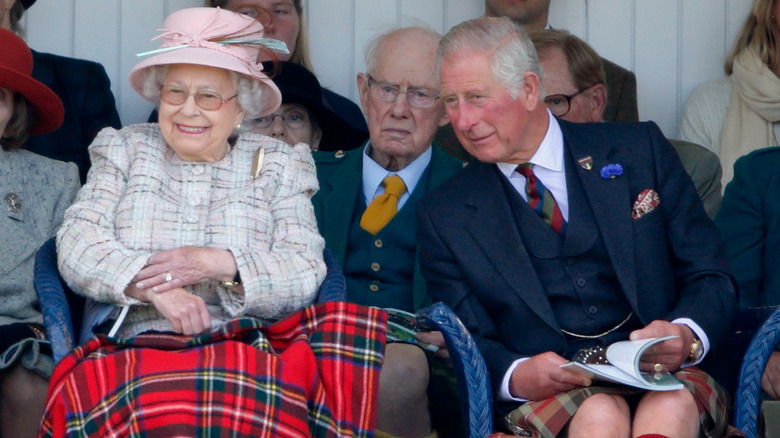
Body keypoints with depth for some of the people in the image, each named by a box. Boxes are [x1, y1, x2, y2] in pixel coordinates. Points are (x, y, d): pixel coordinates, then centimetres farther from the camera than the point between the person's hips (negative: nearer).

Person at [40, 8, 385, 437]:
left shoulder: (277, 164, 18)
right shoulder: (124, 151, 21)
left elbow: (305, 273, 4)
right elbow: (76, 247, 6)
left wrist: (220, 264, -14)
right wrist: (153, 286, -12)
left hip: (245, 349, 0)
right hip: (133, 346, 0)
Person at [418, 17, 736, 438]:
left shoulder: (640, 151, 10)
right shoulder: (444, 215, 11)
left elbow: (711, 278, 9)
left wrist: (687, 337, -14)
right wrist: (515, 376, -17)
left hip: (665, 377, 1)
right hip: (546, 399, 0)